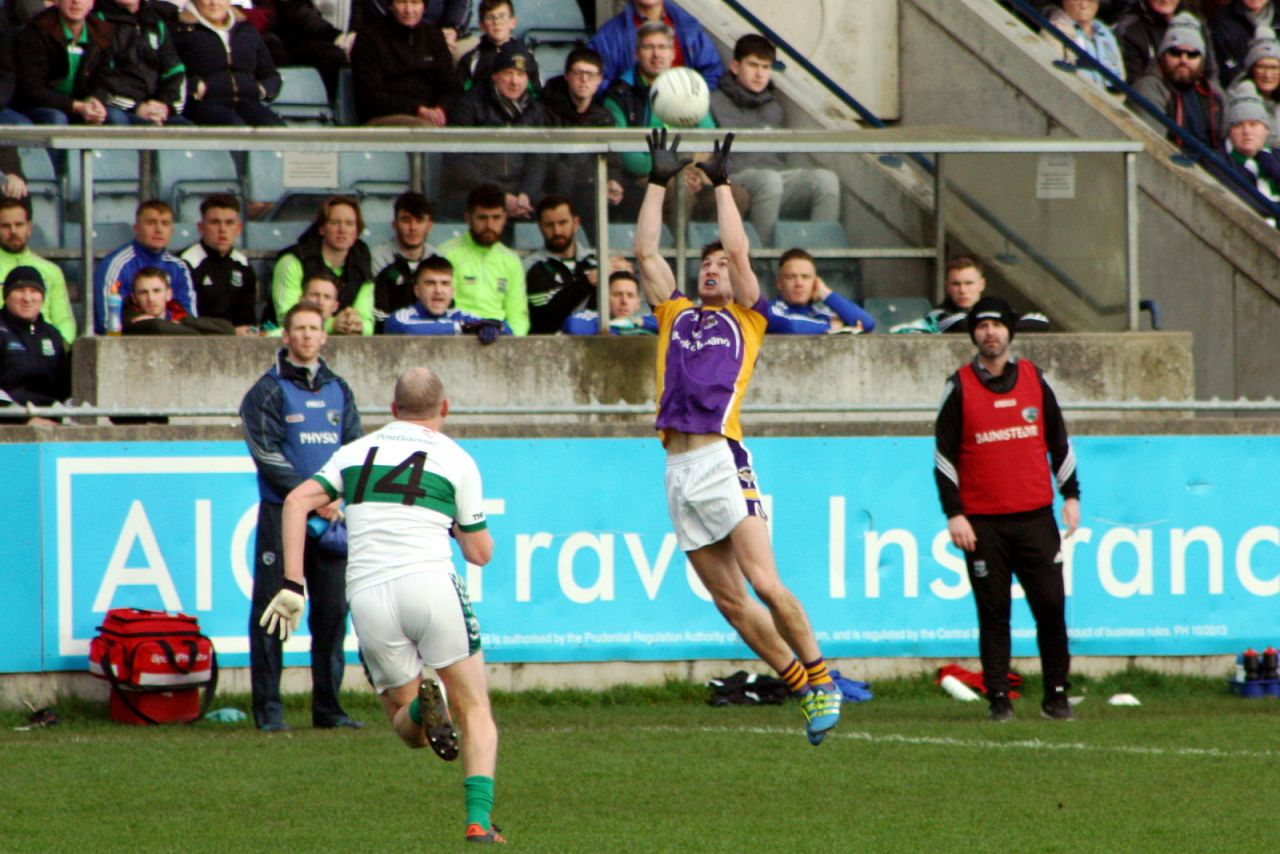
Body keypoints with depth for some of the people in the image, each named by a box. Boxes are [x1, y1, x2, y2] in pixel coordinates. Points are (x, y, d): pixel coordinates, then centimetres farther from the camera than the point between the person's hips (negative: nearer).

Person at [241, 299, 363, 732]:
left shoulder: (338, 390, 14)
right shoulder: (268, 391, 0)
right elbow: (268, 456, -8)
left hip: (331, 517, 5)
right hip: (281, 515, -4)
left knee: (332, 609, 5)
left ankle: (327, 707, 12)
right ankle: (268, 709, -2)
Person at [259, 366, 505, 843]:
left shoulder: (356, 452, 19)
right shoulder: (456, 459, 10)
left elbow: (297, 501, 5)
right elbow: (480, 553, 12)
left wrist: (292, 585, 1)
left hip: (368, 597, 3)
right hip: (429, 584, -2)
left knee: (408, 731, 14)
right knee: (475, 711, 8)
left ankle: (418, 706, -22)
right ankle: (479, 817, -13)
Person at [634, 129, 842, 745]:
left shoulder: (745, 317, 10)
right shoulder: (675, 314, 21)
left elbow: (740, 251, 0)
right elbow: (646, 252, 16)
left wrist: (721, 182, 5)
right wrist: (659, 181, 15)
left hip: (723, 460, -5)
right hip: (679, 469, 5)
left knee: (764, 584, -14)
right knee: (729, 601, 4)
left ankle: (821, 680, -2)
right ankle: (803, 689, 13)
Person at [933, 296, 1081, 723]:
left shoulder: (1035, 380, 10)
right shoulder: (959, 387, 3)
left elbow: (1059, 442, 16)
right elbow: (944, 456, 3)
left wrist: (1071, 496, 10)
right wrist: (954, 514, -4)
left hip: (1036, 517, 2)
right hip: (982, 522, -2)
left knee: (1051, 607, -3)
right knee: (993, 614, -1)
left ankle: (1056, 695, 6)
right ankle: (998, 699, 3)